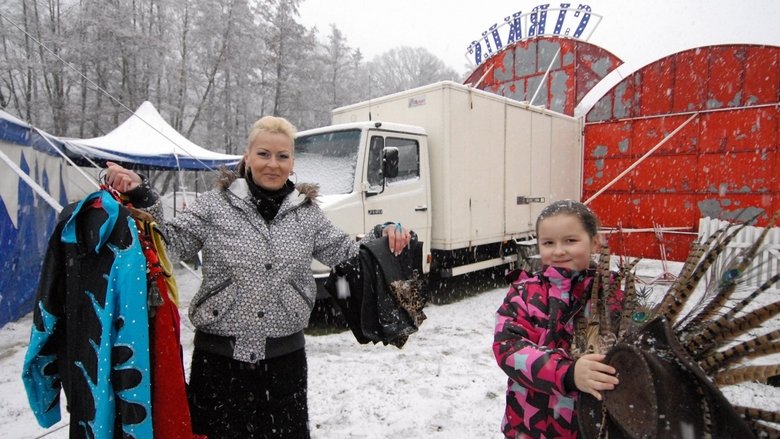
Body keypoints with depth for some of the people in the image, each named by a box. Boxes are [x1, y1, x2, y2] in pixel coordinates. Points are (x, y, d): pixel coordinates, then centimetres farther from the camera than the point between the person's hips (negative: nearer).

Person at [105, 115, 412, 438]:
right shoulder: (215, 205, -3)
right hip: (220, 355, -1)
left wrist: (382, 236, -7)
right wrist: (140, 195, -16)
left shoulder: (307, 213, 4)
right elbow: (169, 242, -5)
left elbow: (345, 254, 7)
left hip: (285, 357, 2)